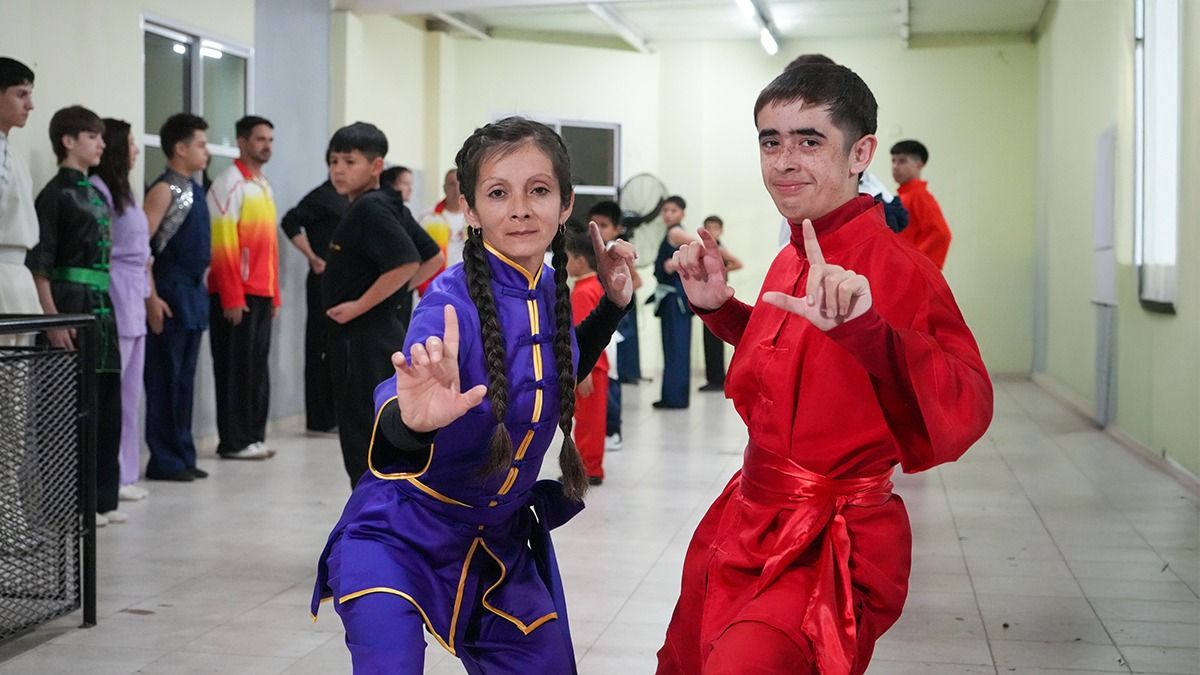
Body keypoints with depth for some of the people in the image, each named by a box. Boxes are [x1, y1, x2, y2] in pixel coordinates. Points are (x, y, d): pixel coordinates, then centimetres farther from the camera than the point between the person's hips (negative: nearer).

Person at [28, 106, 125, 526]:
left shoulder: (94, 194, 17)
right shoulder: (56, 194, -7)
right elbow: (39, 263, -13)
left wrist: (109, 308, 14)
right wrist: (53, 319, -20)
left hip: (102, 306, 8)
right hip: (72, 305, -8)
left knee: (107, 405, 9)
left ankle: (103, 498, 16)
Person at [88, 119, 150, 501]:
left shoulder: (121, 191, 18)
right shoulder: (96, 191, -12)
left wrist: (146, 294, 14)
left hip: (134, 302, 10)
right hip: (114, 299, -10)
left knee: (128, 393, 12)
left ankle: (123, 473, 18)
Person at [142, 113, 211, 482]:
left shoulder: (194, 189, 13)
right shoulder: (164, 190, -11)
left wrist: (202, 282, 14)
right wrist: (151, 298, -21)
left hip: (194, 292, 8)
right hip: (170, 294, -8)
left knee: (185, 377, 11)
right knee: (165, 377, -2)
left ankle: (183, 455, 17)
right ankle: (164, 460, 3)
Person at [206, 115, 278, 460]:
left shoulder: (265, 186, 17)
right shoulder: (230, 183, -9)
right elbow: (223, 244, -15)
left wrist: (275, 294, 14)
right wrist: (232, 297, -18)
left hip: (262, 294, 8)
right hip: (237, 295, -8)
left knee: (258, 366, 10)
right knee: (236, 367, -3)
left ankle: (253, 436, 16)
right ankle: (234, 441, 2)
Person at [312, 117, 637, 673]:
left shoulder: (549, 290, -4)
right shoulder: (454, 300, -24)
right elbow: (399, 399, -42)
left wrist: (612, 304, 4)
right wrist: (412, 420, -64)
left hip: (498, 543, 6)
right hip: (399, 539, -6)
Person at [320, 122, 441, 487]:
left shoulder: (369, 209, -16)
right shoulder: (389, 207, 12)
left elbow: (406, 263, -28)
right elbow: (433, 259, 17)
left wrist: (359, 306, -21)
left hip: (362, 340, -10)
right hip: (383, 336, 10)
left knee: (361, 436, -5)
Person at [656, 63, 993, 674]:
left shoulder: (893, 268, -19)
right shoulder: (792, 259, 6)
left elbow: (962, 417, -34)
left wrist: (866, 330, -49)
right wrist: (718, 307, 10)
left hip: (824, 553, -8)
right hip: (747, 524, 8)